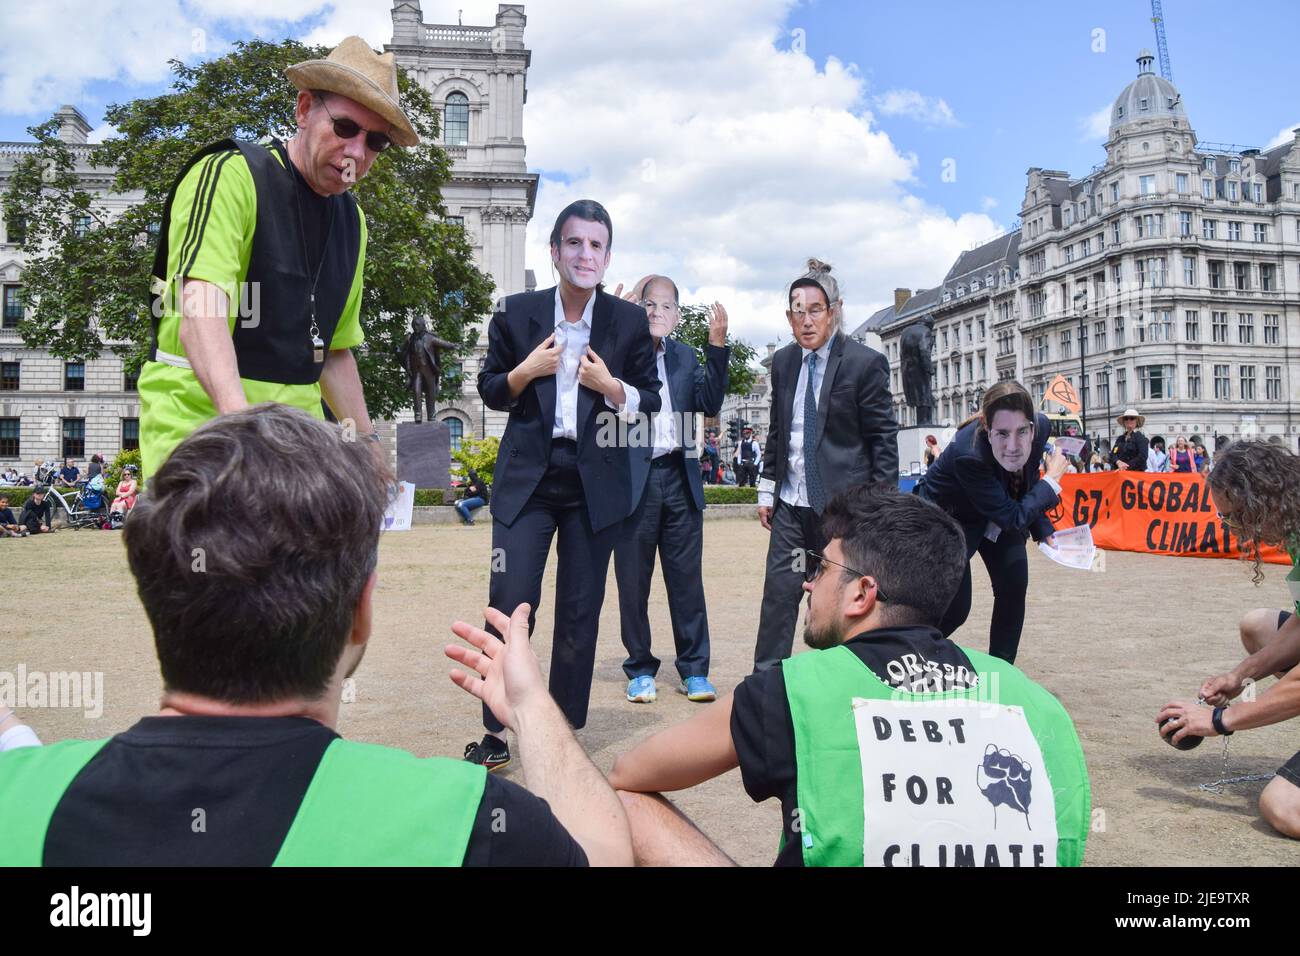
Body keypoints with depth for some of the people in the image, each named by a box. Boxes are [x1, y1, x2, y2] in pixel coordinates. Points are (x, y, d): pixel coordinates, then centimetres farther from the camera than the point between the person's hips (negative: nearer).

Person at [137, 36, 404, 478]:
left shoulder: (351, 221, 14)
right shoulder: (231, 175, -9)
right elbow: (199, 311, -25)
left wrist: (367, 440, 16)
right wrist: (240, 418, -40)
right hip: (201, 413, -6)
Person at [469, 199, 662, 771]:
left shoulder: (629, 321, 4)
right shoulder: (516, 314, 4)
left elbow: (651, 401, 7)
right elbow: (490, 391, 10)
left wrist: (613, 387, -13)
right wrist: (525, 371, -9)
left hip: (595, 484, 1)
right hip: (527, 479, 0)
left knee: (580, 611, 7)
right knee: (510, 606, -7)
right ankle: (497, 732, 9)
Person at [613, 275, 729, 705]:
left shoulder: (685, 356, 13)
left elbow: (710, 405, 4)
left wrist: (717, 347, -5)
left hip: (679, 479, 4)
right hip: (633, 480, -3)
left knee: (687, 579, 7)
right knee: (633, 581, 6)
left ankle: (694, 670, 16)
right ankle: (640, 669, 20)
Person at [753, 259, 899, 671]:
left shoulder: (865, 363, -8)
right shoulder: (783, 362, 8)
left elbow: (884, 439, -7)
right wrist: (767, 489, 12)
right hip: (791, 505, 5)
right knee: (778, 595, 5)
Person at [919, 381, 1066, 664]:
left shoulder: (1041, 426, -23)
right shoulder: (968, 454, -40)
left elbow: (1025, 488, -1)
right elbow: (1013, 517, -30)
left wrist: (1044, 532, -6)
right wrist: (1052, 480, -21)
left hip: (996, 512, 6)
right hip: (947, 516, -5)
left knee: (1014, 586, -5)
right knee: (954, 607, -8)